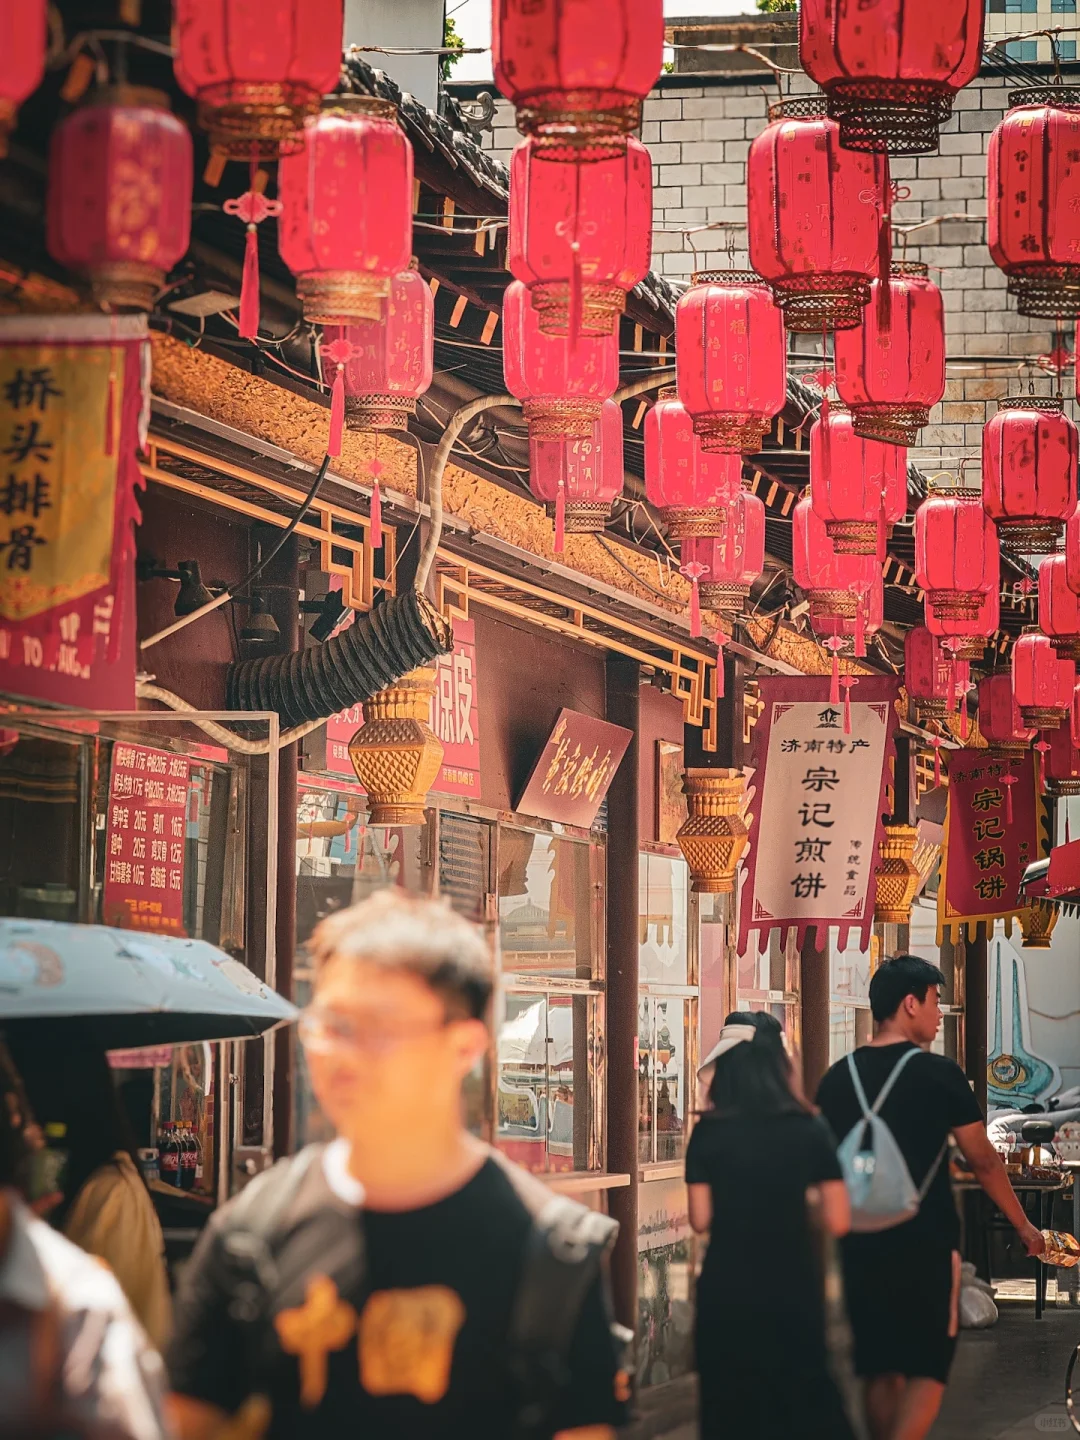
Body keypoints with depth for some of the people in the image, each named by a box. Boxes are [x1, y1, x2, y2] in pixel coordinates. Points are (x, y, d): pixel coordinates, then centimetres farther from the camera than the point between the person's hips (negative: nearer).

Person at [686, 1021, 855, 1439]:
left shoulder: (708, 1132, -6)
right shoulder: (808, 1130, -6)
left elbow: (701, 1219, -4)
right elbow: (837, 1221, -7)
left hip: (726, 1287, 0)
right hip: (794, 1285, 0)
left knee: (732, 1405, 12)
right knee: (804, 1396, 17)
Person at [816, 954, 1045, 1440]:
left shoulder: (838, 1077, 4)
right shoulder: (938, 1074, -8)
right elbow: (983, 1161, -1)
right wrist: (1023, 1224, 12)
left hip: (860, 1247, 4)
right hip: (925, 1244, -4)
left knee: (880, 1371, 13)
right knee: (927, 1368, 3)